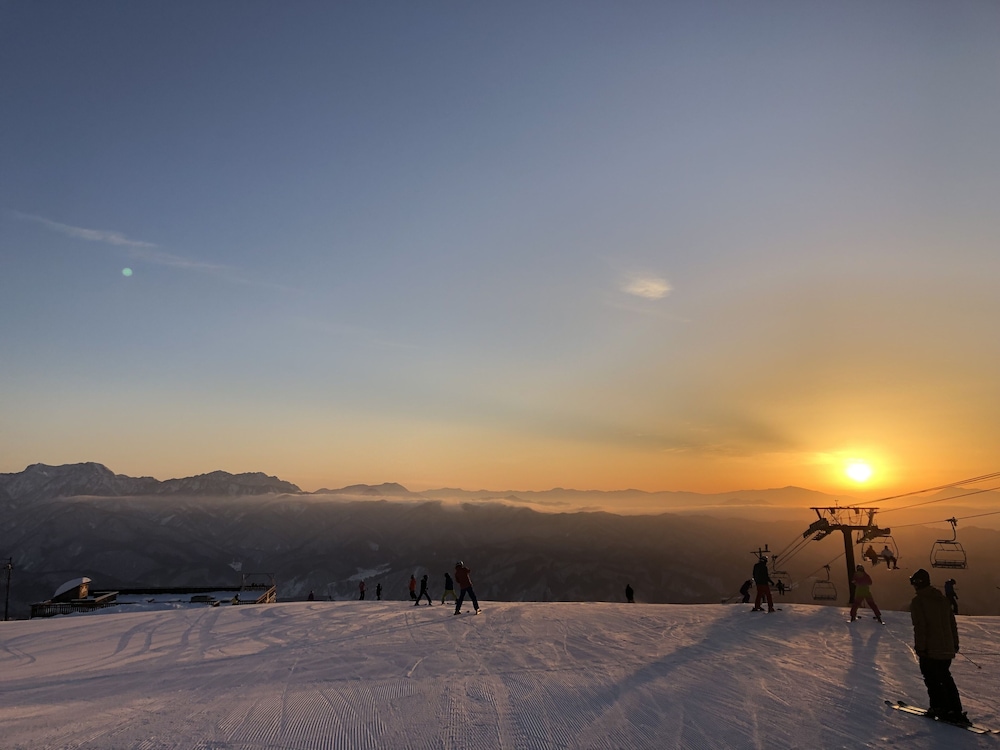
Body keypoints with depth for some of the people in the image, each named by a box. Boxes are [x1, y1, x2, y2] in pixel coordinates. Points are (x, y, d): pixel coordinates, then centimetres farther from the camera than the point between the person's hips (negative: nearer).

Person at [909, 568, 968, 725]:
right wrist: (955, 644, 24)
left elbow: (920, 627, -18)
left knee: (932, 680, 6)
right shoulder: (942, 599, 10)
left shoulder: (918, 601, -12)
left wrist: (920, 647, -14)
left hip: (931, 650, -8)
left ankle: (941, 708, 7)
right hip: (948, 649, 8)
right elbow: (953, 623, 15)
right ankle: (956, 711, 18)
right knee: (946, 679, 19)